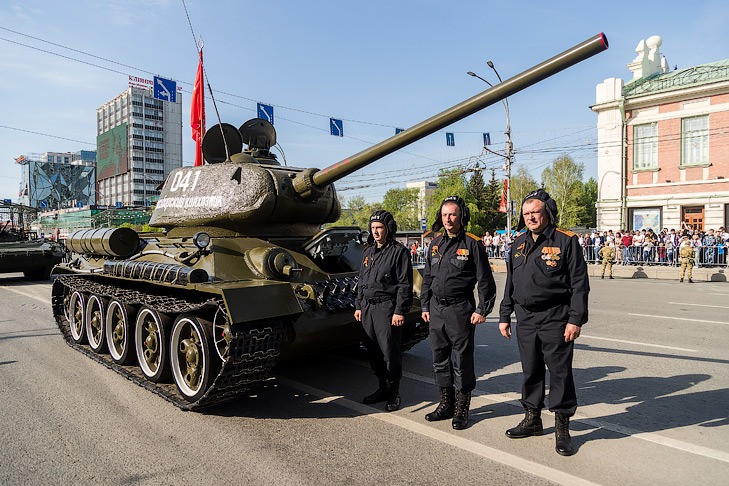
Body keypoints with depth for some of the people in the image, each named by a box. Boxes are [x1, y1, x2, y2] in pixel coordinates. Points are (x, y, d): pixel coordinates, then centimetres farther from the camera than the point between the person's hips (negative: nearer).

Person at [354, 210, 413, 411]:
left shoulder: (399, 252, -6)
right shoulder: (368, 252, 16)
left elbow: (405, 285, -10)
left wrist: (399, 312, -15)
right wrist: (358, 306, 17)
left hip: (387, 308, -7)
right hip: (367, 308, 7)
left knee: (390, 352, -3)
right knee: (373, 352, 12)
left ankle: (393, 393, 12)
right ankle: (383, 388, 26)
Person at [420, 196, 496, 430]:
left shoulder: (472, 244, -6)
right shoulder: (436, 244, 12)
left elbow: (485, 280, -6)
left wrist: (482, 310, -10)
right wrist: (425, 306, 13)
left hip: (460, 309, -6)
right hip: (436, 309, 6)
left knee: (462, 360, 3)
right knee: (439, 358, 13)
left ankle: (462, 408, 17)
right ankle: (446, 404, 27)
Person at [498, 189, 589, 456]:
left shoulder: (566, 241, -6)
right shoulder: (520, 243, 12)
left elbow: (579, 284, -8)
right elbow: (510, 283, 16)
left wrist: (576, 319, -14)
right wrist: (504, 316, 13)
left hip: (555, 320, -5)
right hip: (525, 319, 6)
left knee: (560, 372, 2)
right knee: (531, 371, 14)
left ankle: (562, 427, 17)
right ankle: (532, 419, 30)